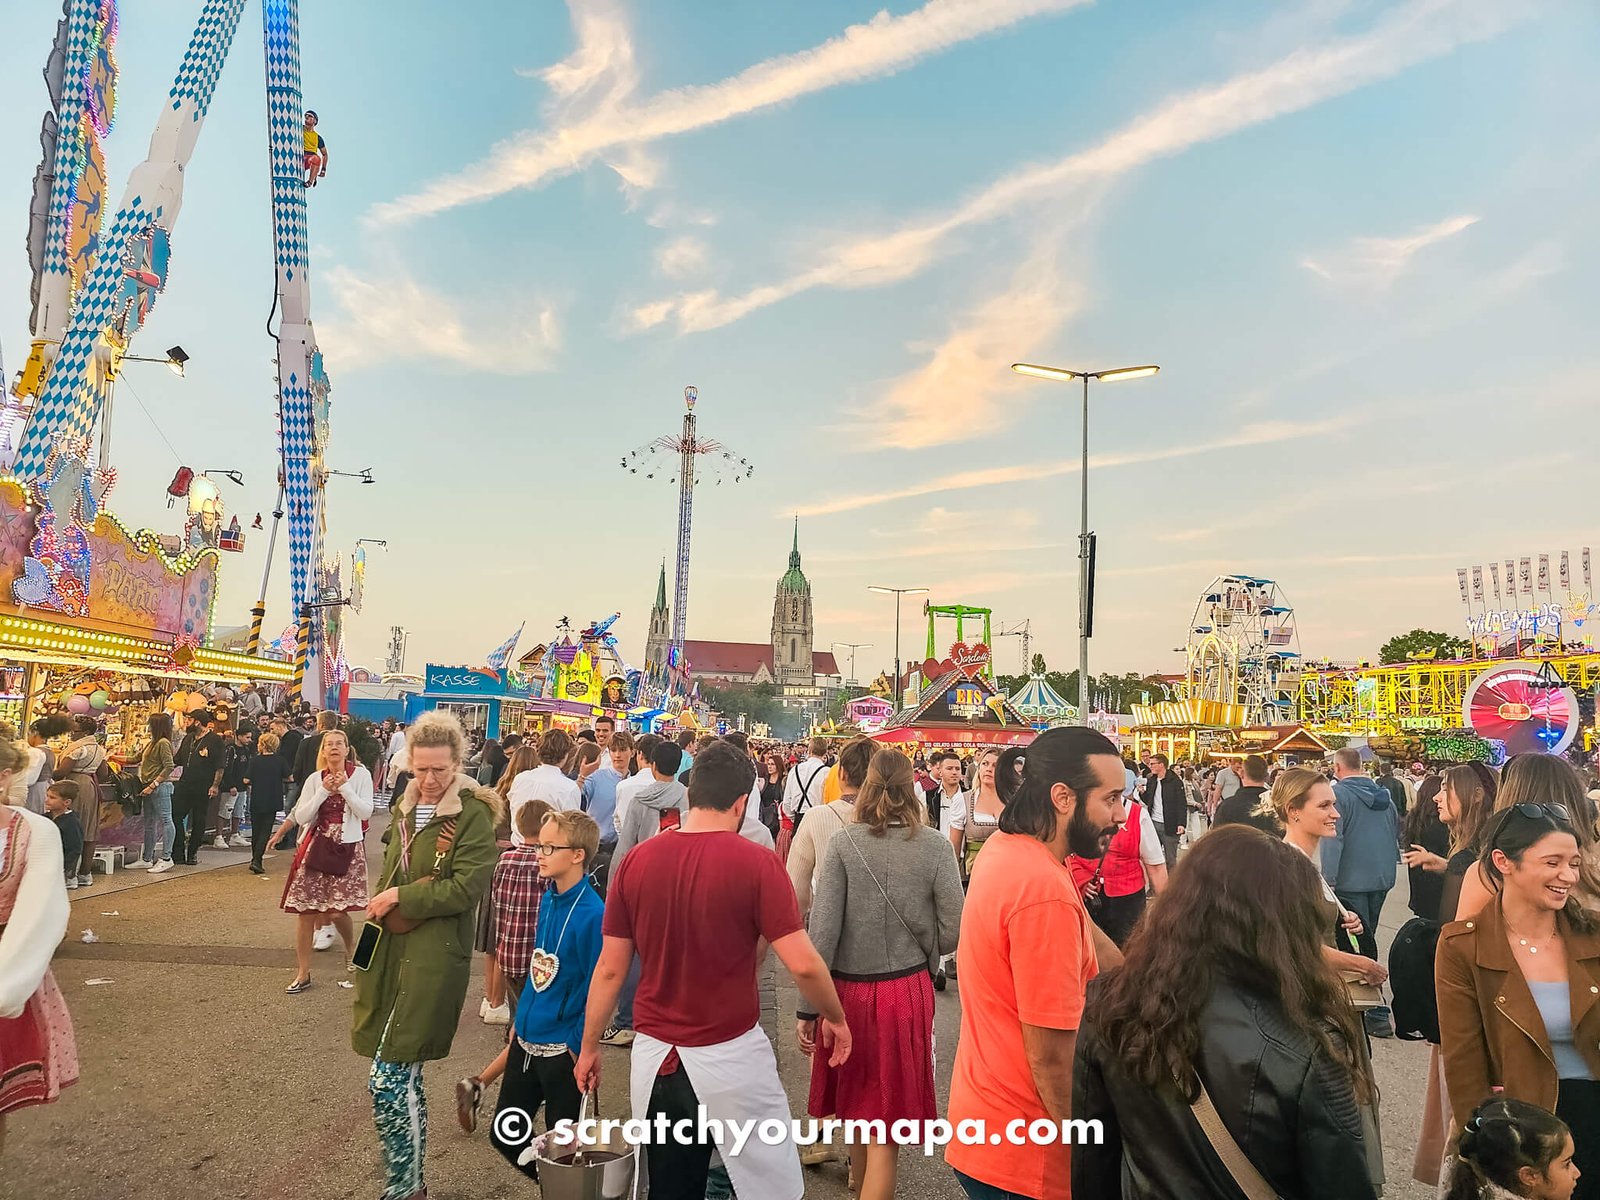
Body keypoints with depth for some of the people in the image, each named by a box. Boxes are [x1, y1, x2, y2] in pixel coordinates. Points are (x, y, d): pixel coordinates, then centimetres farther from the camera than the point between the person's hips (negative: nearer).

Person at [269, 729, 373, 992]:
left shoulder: (360, 775, -3)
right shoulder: (315, 779, 3)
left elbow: (366, 812, -10)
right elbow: (301, 817, -1)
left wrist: (345, 786, -15)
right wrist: (324, 791, -11)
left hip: (347, 848, -3)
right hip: (316, 845, 3)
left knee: (337, 911, -5)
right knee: (305, 910, 3)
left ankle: (351, 948, 28)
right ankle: (303, 973, 15)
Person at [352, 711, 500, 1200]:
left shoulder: (473, 813, -11)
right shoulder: (405, 808, 14)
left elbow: (467, 888, -17)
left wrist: (401, 896, -13)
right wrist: (381, 907, 10)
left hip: (434, 958, -7)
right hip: (392, 951, 8)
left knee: (387, 1081, -8)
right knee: (405, 1078, 16)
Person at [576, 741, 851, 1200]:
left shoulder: (635, 862, -4)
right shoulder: (756, 862, -15)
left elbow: (610, 968, 1)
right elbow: (803, 964, -16)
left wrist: (589, 1047, 14)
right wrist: (835, 1018, 2)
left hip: (654, 1056, 4)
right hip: (731, 1056, -4)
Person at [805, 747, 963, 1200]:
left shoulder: (843, 841, -9)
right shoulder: (934, 845, -8)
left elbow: (823, 929, -11)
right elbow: (952, 932, -7)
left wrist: (809, 1008, -5)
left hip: (850, 989, 1)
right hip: (907, 989, -1)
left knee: (857, 1110, 23)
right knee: (886, 1131, 9)